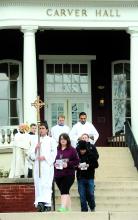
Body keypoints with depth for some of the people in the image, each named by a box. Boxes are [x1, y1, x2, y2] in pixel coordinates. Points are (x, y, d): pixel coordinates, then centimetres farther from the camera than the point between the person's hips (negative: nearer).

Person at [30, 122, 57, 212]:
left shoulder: (51, 140, 10)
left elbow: (54, 153, 0)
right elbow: (32, 155, 15)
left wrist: (45, 157, -11)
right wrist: (36, 148, -3)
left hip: (47, 165, -4)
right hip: (37, 165, 4)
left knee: (46, 184, -14)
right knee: (38, 184, -3)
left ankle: (47, 204, -22)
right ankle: (39, 204, -3)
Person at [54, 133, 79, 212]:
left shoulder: (72, 150, 1)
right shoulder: (57, 150, 10)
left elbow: (77, 161, -1)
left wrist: (68, 164, -14)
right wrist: (54, 164, -4)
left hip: (68, 174, -4)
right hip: (58, 174, 4)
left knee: (64, 191, -18)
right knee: (66, 192, 9)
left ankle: (63, 208, -25)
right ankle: (69, 208, 16)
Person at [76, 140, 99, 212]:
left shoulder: (91, 154, -2)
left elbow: (96, 164, 0)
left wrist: (89, 165, -17)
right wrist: (77, 166, -17)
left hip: (90, 177, -1)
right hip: (80, 177, 1)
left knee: (90, 194, 0)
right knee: (82, 195, 1)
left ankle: (92, 208, 21)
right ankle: (84, 209, 11)